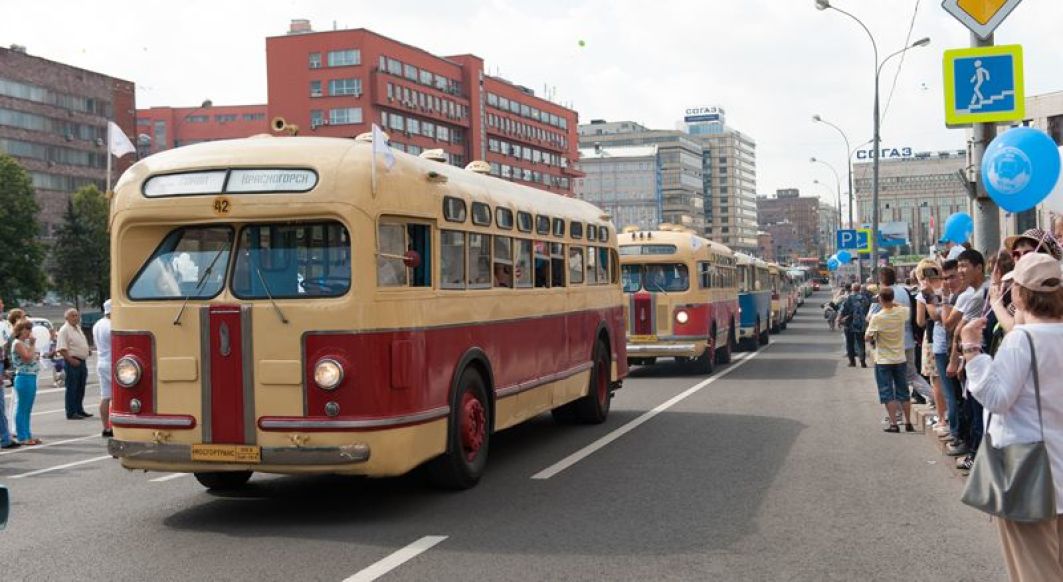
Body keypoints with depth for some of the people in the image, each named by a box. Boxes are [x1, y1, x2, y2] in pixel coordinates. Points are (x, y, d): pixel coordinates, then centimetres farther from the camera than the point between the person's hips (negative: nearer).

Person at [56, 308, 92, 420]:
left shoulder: (78, 328, 16)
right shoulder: (64, 330, -11)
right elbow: (61, 349, -18)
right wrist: (71, 360, -21)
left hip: (82, 362, 9)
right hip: (72, 363, -9)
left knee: (80, 388, 14)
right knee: (72, 388, -4)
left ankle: (79, 410, 22)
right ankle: (71, 413, 0)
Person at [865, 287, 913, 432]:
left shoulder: (877, 318, -19)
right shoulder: (901, 312, -7)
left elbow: (867, 337, -10)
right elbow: (910, 308, 18)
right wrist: (894, 304, 12)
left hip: (883, 361, -4)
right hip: (900, 359, 4)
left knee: (887, 393, 3)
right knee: (903, 392, 14)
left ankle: (893, 424, 0)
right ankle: (908, 423, 19)